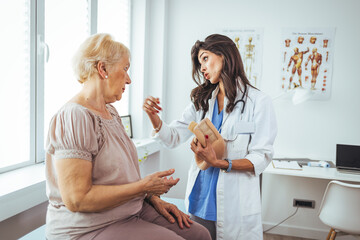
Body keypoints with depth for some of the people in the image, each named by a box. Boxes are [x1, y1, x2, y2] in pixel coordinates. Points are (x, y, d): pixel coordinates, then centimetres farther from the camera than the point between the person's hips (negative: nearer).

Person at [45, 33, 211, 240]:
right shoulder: (74, 117, -19)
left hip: (131, 212, 9)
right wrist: (144, 186, -19)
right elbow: (77, 200, -24)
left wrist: (154, 199, 4)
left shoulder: (111, 112, 12)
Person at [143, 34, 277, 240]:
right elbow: (174, 137, 2)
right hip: (201, 198, 4)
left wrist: (219, 163, -24)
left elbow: (262, 158, -12)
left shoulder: (259, 102, -8)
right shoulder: (202, 101, 9)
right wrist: (154, 116, -16)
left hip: (235, 205, -4)